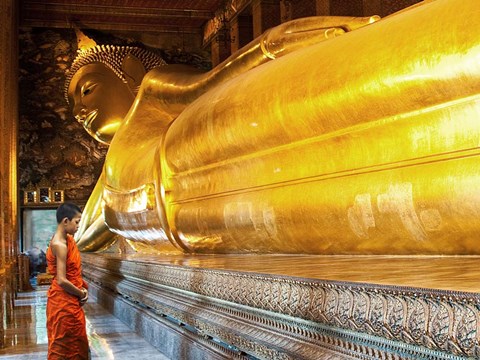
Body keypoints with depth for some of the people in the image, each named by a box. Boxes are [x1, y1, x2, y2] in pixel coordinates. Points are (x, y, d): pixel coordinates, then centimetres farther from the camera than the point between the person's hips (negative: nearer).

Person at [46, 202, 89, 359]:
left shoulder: (68, 239, 7)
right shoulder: (60, 245, -22)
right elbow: (61, 281, -25)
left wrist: (83, 288, -1)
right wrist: (81, 294, -11)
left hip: (71, 300, 9)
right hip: (63, 301, -9)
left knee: (76, 341, 17)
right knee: (63, 345, 3)